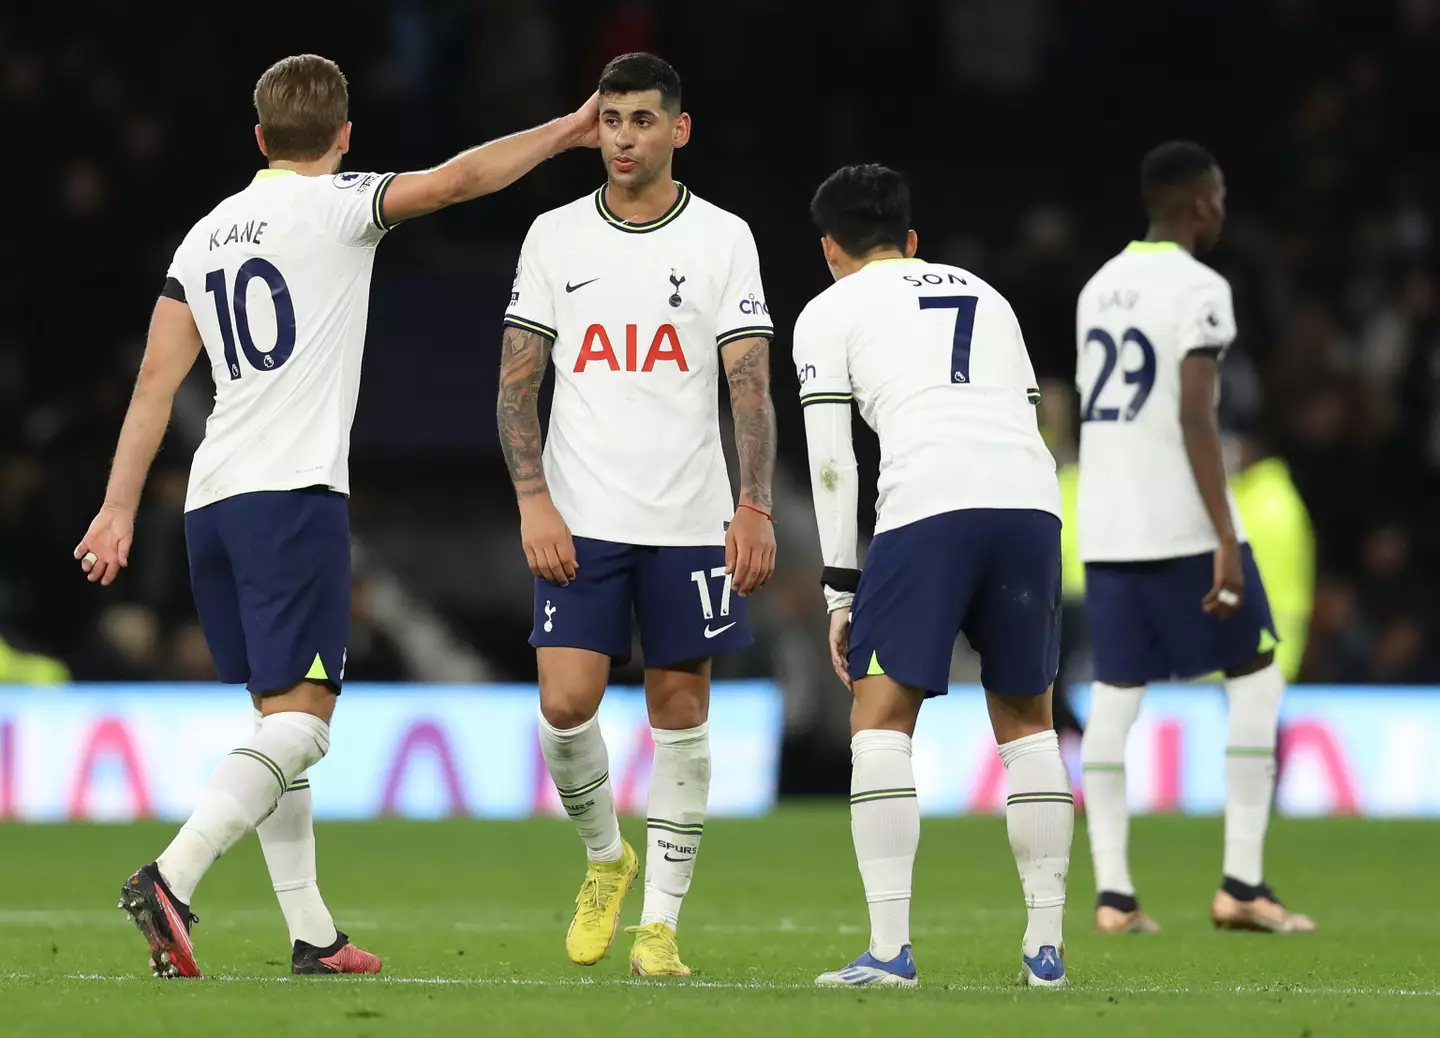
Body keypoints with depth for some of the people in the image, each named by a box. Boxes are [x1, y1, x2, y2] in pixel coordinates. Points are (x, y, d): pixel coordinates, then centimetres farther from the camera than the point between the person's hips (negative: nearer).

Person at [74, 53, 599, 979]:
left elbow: (156, 383, 12)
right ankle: (172, 877, -27)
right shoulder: (334, 206, -2)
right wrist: (566, 133, 0)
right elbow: (457, 179, -11)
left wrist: (120, 508, 12)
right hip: (295, 494, -7)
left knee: (280, 718, 13)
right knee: (300, 721, -9)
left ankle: (313, 935, 13)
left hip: (212, 502, 7)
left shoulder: (205, 236, 15)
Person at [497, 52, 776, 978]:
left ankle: (660, 922, 9)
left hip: (690, 521, -1)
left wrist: (755, 507, -14)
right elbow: (518, 381, 6)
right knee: (566, 704, -10)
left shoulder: (722, 239, 2)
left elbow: (751, 386, -3)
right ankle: (605, 858, 17)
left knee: (681, 711, 1)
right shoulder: (554, 238, 6)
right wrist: (533, 500, -6)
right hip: (581, 520, 1)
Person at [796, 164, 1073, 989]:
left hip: (927, 505, -4)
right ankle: (1047, 946, 12)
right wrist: (1025, 574, 29)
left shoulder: (830, 311, 17)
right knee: (1027, 722, 16)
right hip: (1032, 502, 4)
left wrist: (841, 591, 12)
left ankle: (890, 949, -6)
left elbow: (831, 464, 9)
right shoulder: (984, 295, 31)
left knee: (881, 720, 4)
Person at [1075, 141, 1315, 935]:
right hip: (1181, 526, -7)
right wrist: (1225, 541, -17)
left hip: (1105, 530, 7)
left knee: (1115, 697, 6)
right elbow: (1196, 420, -18)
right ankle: (1241, 884, -1)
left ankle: (1112, 893, -1)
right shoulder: (1198, 290, -10)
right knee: (1256, 680, 4)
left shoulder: (1100, 288, 14)